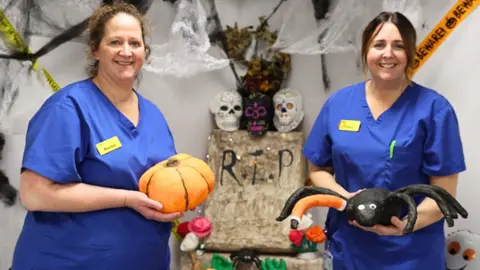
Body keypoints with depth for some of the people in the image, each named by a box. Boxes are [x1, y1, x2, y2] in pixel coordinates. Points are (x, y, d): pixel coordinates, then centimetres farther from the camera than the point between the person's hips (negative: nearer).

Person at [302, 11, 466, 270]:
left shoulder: (433, 108, -9)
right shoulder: (338, 103, 0)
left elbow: (444, 192, -9)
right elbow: (318, 170, 7)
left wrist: (408, 224, -26)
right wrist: (346, 198, -12)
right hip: (348, 247, 3)